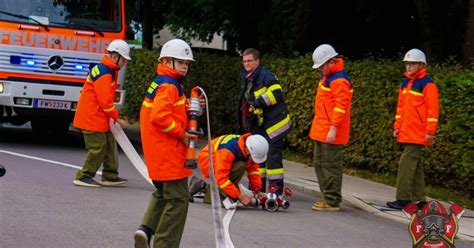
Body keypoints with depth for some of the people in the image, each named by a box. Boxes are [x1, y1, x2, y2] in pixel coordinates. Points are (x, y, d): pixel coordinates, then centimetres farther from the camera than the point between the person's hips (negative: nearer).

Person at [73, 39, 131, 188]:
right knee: (98, 147, -6)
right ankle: (83, 177, 2)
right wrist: (115, 115, -9)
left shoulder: (110, 71, 12)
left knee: (109, 145, 12)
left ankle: (110, 177, 19)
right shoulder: (104, 73, -21)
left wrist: (112, 114, 12)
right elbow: (105, 100, -23)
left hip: (100, 117, 10)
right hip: (92, 117, -10)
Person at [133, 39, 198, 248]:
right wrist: (181, 133, -19)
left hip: (157, 152, 10)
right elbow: (160, 116, -28)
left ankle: (146, 229, 8)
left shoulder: (159, 83, 16)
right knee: (177, 199, -2)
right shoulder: (169, 85, -15)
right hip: (169, 152, -10)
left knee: (163, 193, 24)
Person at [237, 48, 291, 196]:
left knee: (273, 157, -9)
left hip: (273, 123, -9)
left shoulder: (266, 76, -15)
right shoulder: (245, 78, 13)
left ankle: (276, 190, -6)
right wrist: (244, 125, 21)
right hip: (257, 125, 9)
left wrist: (259, 101, -27)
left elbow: (276, 94, -24)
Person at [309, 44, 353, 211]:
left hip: (330, 133, -11)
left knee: (330, 166, -6)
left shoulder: (339, 80, -16)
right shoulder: (327, 77, 16)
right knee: (319, 164, 15)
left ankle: (332, 201, -2)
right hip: (320, 131, 11)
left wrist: (333, 128, -25)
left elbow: (340, 106, -22)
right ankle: (327, 197, 22)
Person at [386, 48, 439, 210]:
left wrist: (430, 131, -15)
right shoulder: (405, 84, 15)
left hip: (418, 134, -8)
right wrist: (397, 127, 16)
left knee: (407, 164, -12)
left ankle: (403, 199, -11)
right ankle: (419, 199, 16)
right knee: (415, 166, 11)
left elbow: (433, 109, -12)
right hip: (405, 133, 8)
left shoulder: (427, 85, -9)